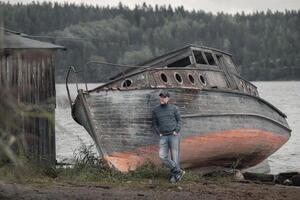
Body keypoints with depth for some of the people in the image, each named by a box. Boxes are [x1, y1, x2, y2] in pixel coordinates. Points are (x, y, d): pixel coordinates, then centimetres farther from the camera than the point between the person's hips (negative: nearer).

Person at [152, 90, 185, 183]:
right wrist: (159, 134, 1)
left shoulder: (174, 108, -1)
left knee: (175, 156, -2)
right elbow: (155, 124, 14)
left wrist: (176, 131, -9)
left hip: (174, 135, -2)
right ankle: (178, 172, -3)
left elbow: (179, 120, 4)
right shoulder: (155, 110, 5)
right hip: (163, 136, 2)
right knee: (163, 156, -11)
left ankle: (174, 175, 9)